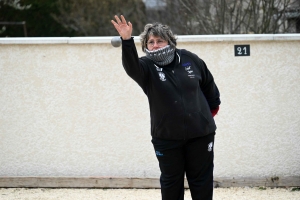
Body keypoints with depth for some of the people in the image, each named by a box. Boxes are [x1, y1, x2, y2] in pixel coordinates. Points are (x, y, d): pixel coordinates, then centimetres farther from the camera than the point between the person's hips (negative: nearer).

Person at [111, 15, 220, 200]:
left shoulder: (189, 59, -2)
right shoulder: (146, 67, -8)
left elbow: (208, 83, 15)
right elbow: (131, 66, -31)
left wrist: (213, 106, 24)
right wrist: (127, 41, -48)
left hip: (200, 134, 1)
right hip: (167, 138, -1)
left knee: (202, 182, 8)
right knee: (171, 183, 8)